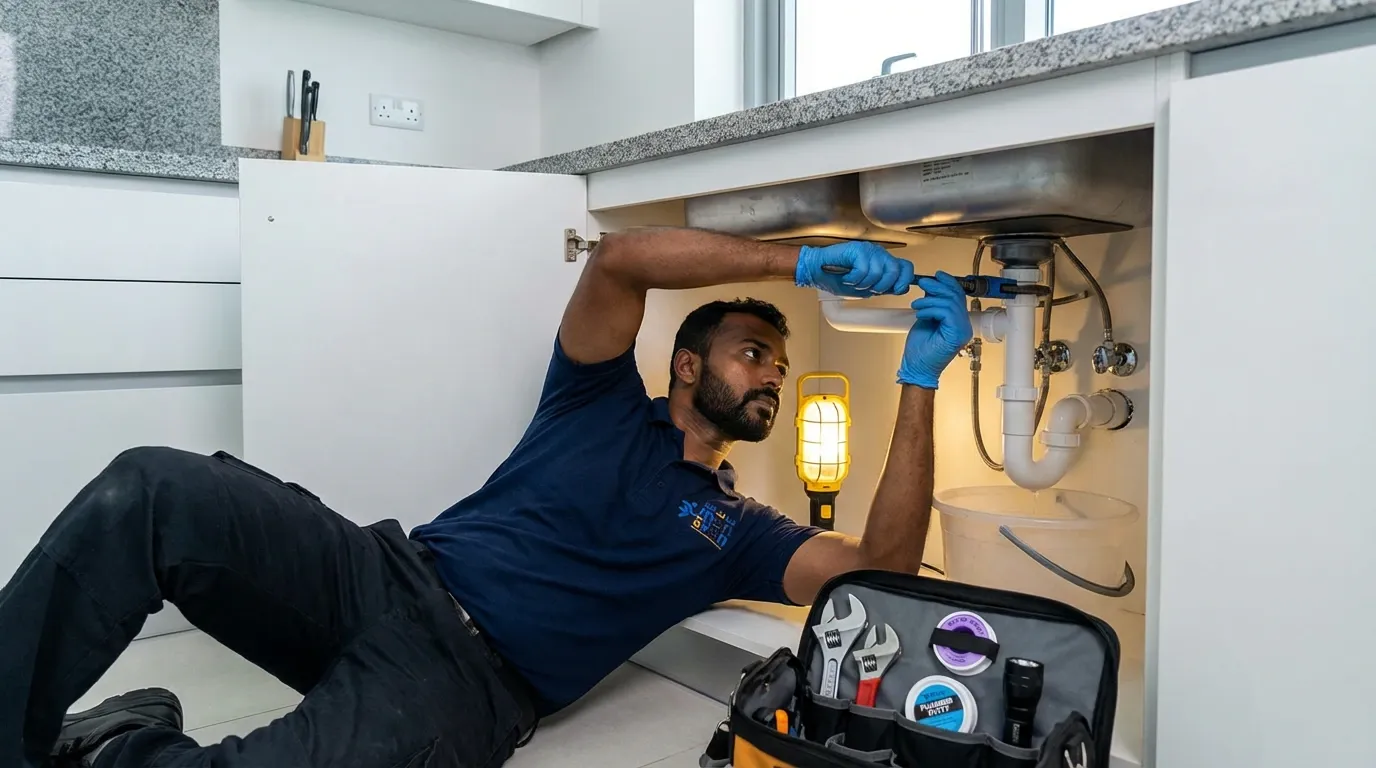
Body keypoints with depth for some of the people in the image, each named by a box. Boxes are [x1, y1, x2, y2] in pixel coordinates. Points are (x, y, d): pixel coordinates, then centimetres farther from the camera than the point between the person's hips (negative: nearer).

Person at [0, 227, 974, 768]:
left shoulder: (736, 528, 18)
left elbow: (882, 568, 2)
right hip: (388, 577, 2)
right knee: (155, 487, -24)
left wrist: (919, 381, 0)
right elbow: (619, 258, -3)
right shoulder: (606, 405, 15)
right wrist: (801, 262, -6)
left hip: (467, 687, -1)